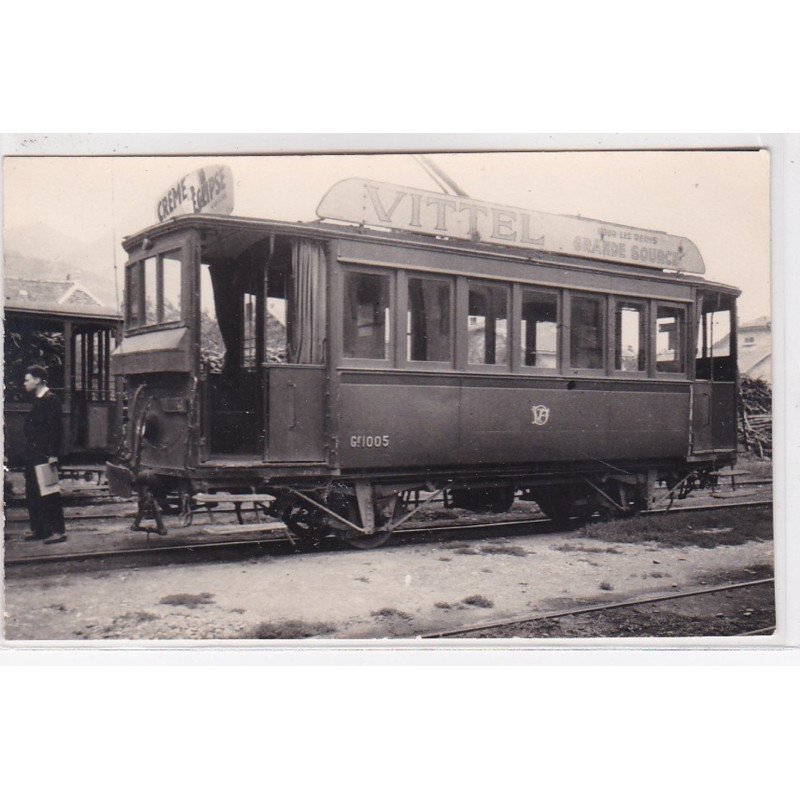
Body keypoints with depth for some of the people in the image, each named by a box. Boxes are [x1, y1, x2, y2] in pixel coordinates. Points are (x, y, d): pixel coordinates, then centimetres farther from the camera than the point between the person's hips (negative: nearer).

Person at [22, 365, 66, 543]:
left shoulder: (50, 400, -12)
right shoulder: (37, 400, 16)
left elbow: (55, 429, -18)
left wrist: (53, 455, -22)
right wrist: (28, 452, 16)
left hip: (44, 456, -10)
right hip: (33, 455, 10)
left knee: (49, 494, -6)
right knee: (32, 493, 12)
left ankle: (58, 531, -1)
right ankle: (38, 529, 20)